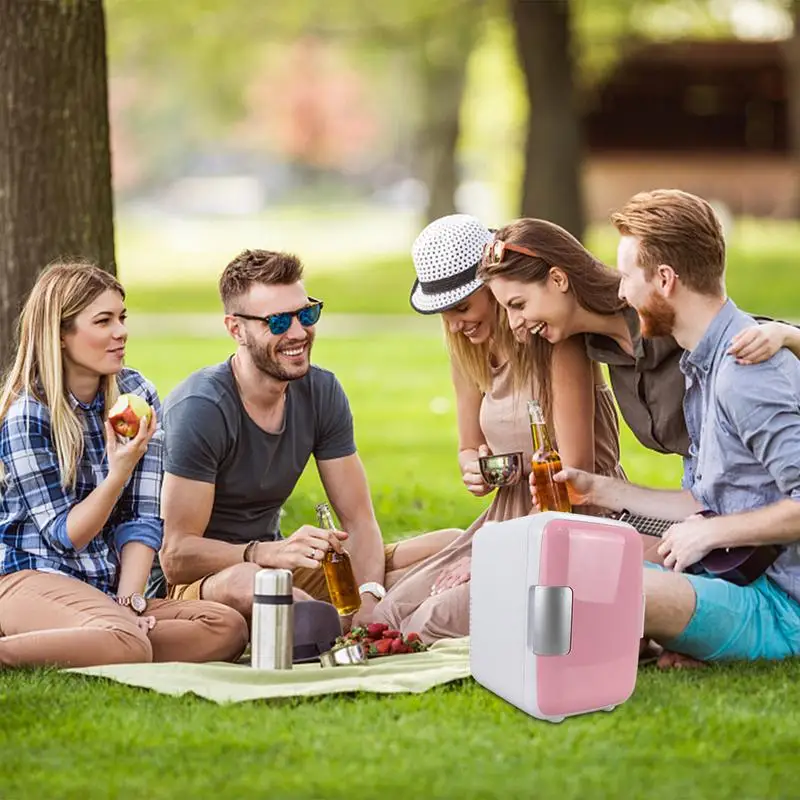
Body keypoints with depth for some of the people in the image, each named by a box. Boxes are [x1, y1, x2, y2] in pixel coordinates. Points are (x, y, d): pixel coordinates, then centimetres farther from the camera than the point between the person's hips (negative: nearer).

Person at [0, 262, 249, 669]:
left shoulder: (137, 395, 6)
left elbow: (143, 517, 2)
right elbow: (65, 535, -10)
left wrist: (129, 600, -12)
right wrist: (119, 472, -25)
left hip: (108, 585, 8)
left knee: (228, 629, -18)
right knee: (126, 643, -37)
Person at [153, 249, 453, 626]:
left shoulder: (321, 392, 0)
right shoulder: (200, 408, -20)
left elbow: (359, 521, -1)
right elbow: (176, 556, -23)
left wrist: (369, 597, -22)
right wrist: (271, 553, -39)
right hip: (197, 581, -6)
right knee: (245, 584, -43)